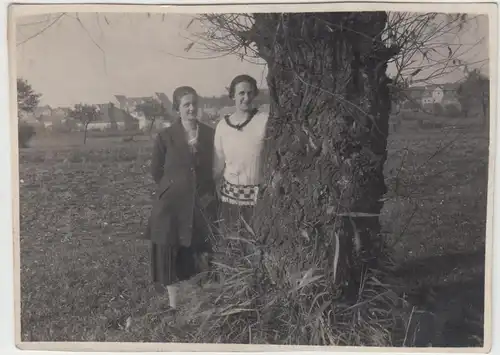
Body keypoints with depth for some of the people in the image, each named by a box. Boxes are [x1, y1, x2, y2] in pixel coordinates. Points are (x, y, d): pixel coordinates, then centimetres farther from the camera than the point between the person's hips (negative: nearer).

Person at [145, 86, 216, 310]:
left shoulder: (209, 134, 0)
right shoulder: (165, 136, -6)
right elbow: (156, 171, 3)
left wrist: (208, 192, 4)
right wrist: (174, 187, 4)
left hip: (200, 204, 2)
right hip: (171, 204, -1)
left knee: (197, 254, 9)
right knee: (170, 255, 5)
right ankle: (174, 304, 20)